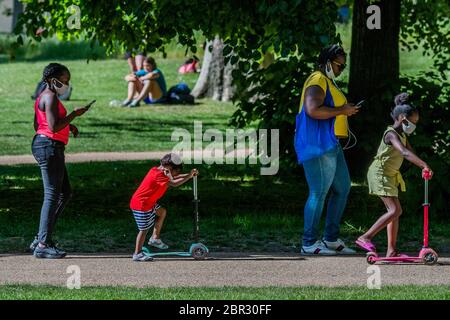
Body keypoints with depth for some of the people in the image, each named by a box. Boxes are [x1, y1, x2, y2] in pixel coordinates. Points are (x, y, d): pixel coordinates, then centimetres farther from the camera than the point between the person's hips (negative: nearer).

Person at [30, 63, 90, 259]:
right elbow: (53, 127, -22)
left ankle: (41, 239, 15)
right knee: (52, 195, -9)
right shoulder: (50, 97, -14)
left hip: (43, 145, 11)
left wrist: (68, 126, 16)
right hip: (49, 146, -11)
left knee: (65, 193, 15)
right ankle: (43, 245, -8)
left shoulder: (44, 96, 18)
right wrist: (73, 115, -13)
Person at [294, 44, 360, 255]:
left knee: (342, 188, 14)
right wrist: (341, 110, -18)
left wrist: (345, 111, 18)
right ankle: (309, 243, -7)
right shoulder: (317, 80, -11)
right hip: (317, 145, -11)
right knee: (319, 193, -10)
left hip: (330, 146, 11)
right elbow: (313, 109, -26)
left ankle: (331, 239, 19)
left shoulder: (328, 82, 23)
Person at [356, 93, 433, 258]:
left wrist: (422, 167, -7)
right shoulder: (391, 134, -21)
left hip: (390, 176, 10)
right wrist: (424, 165, -40)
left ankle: (392, 250, 8)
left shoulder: (402, 135, 11)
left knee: (394, 211, 8)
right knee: (395, 210, -17)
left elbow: (410, 153, 10)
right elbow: (404, 153, -36)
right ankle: (365, 238, -16)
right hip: (379, 173, -10)